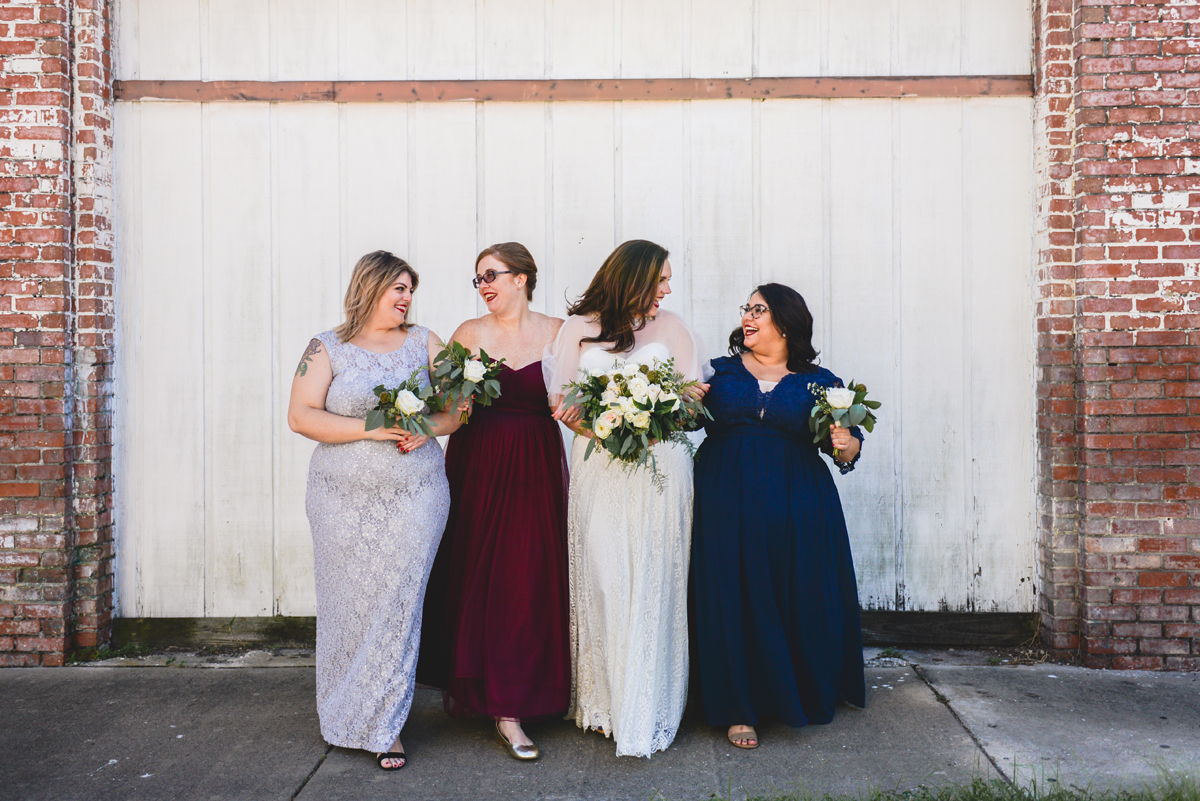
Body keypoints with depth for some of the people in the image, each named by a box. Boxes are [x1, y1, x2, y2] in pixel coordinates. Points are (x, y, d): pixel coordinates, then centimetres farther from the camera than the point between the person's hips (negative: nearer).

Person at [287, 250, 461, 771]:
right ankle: (344, 720, 24)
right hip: (344, 499, -1)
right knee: (348, 606, 4)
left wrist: (425, 429, -12)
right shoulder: (328, 348, 4)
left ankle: (385, 727, 11)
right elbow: (300, 416, -6)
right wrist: (372, 427, -14)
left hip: (414, 496, 1)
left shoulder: (423, 342, 10)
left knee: (397, 606, -1)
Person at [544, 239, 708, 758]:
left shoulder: (671, 327, 11)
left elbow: (693, 395, 9)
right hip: (599, 471, -1)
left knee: (652, 585, -2)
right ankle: (603, 703, 10)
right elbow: (561, 402, 2)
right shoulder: (580, 327, 7)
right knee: (602, 582, -2)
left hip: (660, 469, 1)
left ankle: (645, 714, 5)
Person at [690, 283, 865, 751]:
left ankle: (807, 695, 28)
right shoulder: (719, 372, 9)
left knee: (802, 598, 5)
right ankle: (740, 709, 8)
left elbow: (845, 439, 6)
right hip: (728, 499, 0)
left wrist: (846, 445, -15)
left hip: (797, 502, 1)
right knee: (734, 599, -2)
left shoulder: (818, 382, 9)